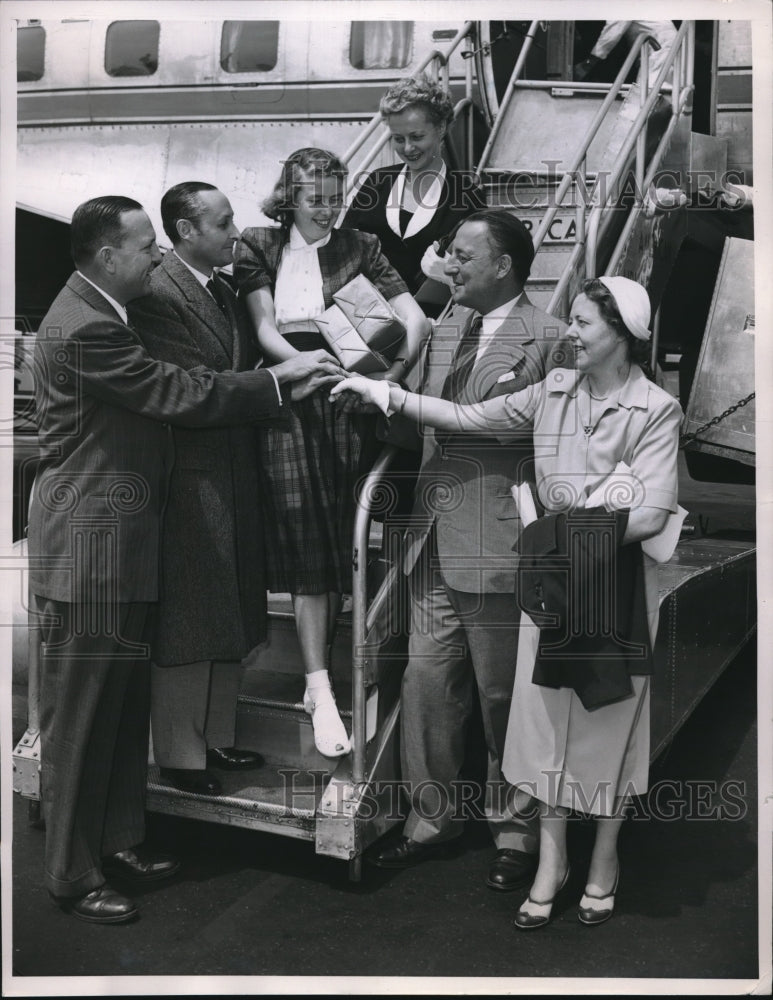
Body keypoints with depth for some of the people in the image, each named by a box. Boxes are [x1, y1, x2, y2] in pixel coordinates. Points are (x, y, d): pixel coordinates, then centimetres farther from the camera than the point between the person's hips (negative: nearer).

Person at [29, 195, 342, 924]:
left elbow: (164, 391, 12)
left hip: (117, 543, 10)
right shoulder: (84, 328, -21)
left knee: (125, 705, 18)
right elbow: (181, 396, -20)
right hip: (87, 549, -10)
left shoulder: (100, 313, 12)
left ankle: (118, 839, 32)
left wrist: (279, 385, 6)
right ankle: (73, 876, 15)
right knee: (79, 718, 2)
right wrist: (279, 378, -10)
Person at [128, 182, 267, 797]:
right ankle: (180, 754, 17)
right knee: (185, 626, 2)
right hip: (190, 478, -9)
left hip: (235, 475, 9)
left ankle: (216, 737, 32)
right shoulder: (157, 295, -16)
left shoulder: (226, 291, 14)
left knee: (230, 621, 17)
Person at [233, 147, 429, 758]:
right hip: (288, 404, -1)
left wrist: (387, 380, -11)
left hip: (348, 404, 1)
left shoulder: (358, 248, 10)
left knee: (339, 544, 3)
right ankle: (322, 693, -5)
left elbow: (415, 319, 2)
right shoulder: (258, 249, 9)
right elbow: (265, 329, -1)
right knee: (306, 543, -7)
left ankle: (318, 678, 15)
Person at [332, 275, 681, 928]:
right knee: (549, 716, 9)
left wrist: (572, 532, -16)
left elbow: (653, 516, -16)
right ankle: (552, 861, 24)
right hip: (553, 576, 4)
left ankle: (604, 860, 29)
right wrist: (387, 394, 0)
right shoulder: (554, 391, 3)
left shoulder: (656, 410, -11)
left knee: (610, 718, 9)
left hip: (619, 580, -4)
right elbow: (469, 419, 4)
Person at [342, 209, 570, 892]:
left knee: (503, 693, 5)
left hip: (500, 542, -6)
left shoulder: (548, 339, -8)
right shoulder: (443, 332, 15)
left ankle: (515, 829, 23)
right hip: (435, 536, 7)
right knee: (428, 681, 11)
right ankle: (434, 814, 27)